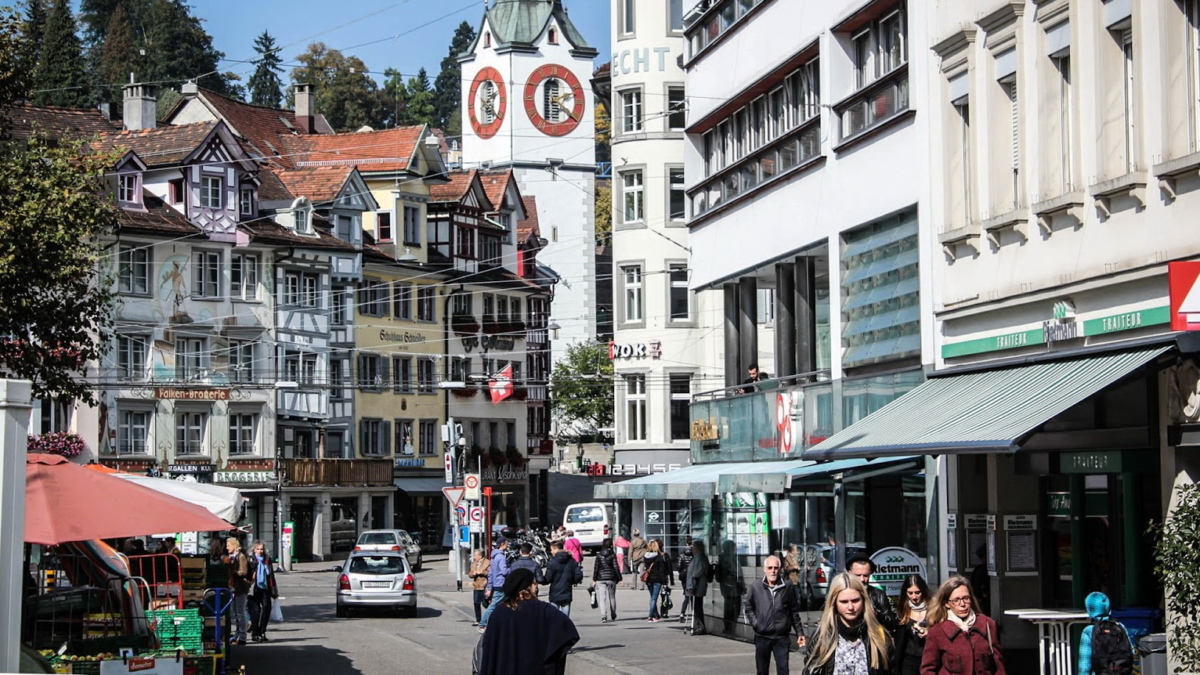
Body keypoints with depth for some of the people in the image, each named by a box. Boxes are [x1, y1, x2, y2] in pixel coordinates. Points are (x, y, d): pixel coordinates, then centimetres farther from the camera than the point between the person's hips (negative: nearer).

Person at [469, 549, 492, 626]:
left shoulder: (487, 562, -6)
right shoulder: (474, 563, 17)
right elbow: (470, 574, 17)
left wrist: (481, 572, -15)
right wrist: (473, 574, -5)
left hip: (484, 586, -7)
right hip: (476, 586, 7)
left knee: (485, 603, -7)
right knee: (476, 603, 6)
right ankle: (478, 620, 14)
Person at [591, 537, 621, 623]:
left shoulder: (598, 555, 0)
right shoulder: (612, 555, -4)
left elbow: (596, 567, -1)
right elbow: (616, 568, -5)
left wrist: (594, 580, 5)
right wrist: (619, 578, 1)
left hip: (601, 578, 0)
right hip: (611, 578, 0)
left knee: (602, 598, -3)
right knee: (612, 597, 15)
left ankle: (603, 617, -17)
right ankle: (612, 616, 25)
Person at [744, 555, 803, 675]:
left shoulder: (787, 588, 0)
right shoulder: (755, 588, 0)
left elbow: (794, 612, 6)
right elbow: (749, 608, 8)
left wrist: (799, 632, 6)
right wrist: (755, 624, -6)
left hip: (782, 637, -1)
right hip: (762, 637, 1)